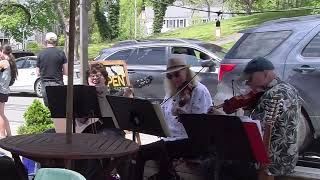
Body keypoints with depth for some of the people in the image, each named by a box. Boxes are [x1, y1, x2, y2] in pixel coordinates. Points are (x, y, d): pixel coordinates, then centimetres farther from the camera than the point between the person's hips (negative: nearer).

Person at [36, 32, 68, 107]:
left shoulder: (41, 54, 3)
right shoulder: (61, 53, -2)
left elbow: (38, 73, 6)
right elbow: (66, 72, -3)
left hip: (45, 84, 2)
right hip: (57, 83, -2)